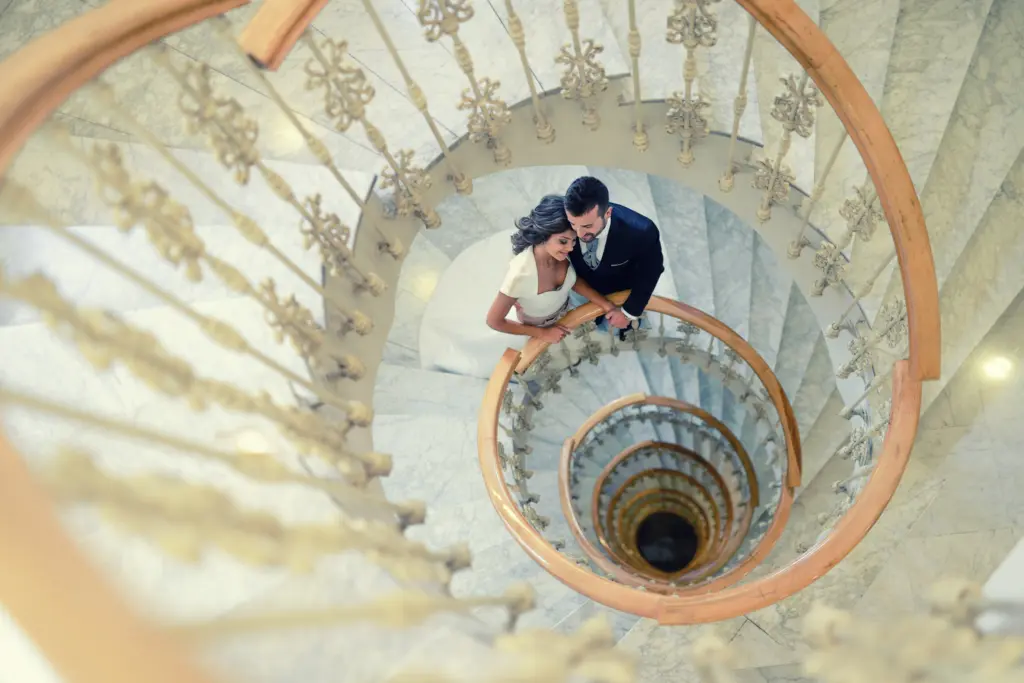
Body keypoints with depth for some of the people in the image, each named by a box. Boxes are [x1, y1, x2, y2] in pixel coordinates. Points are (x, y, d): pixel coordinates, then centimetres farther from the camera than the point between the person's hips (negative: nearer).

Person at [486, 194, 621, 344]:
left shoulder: (559, 251, -32)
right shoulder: (521, 274, -46)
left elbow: (574, 280, -9)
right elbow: (494, 321, -31)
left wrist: (606, 304, -22)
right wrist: (542, 333, -21)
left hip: (564, 309, 4)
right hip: (538, 324, -4)